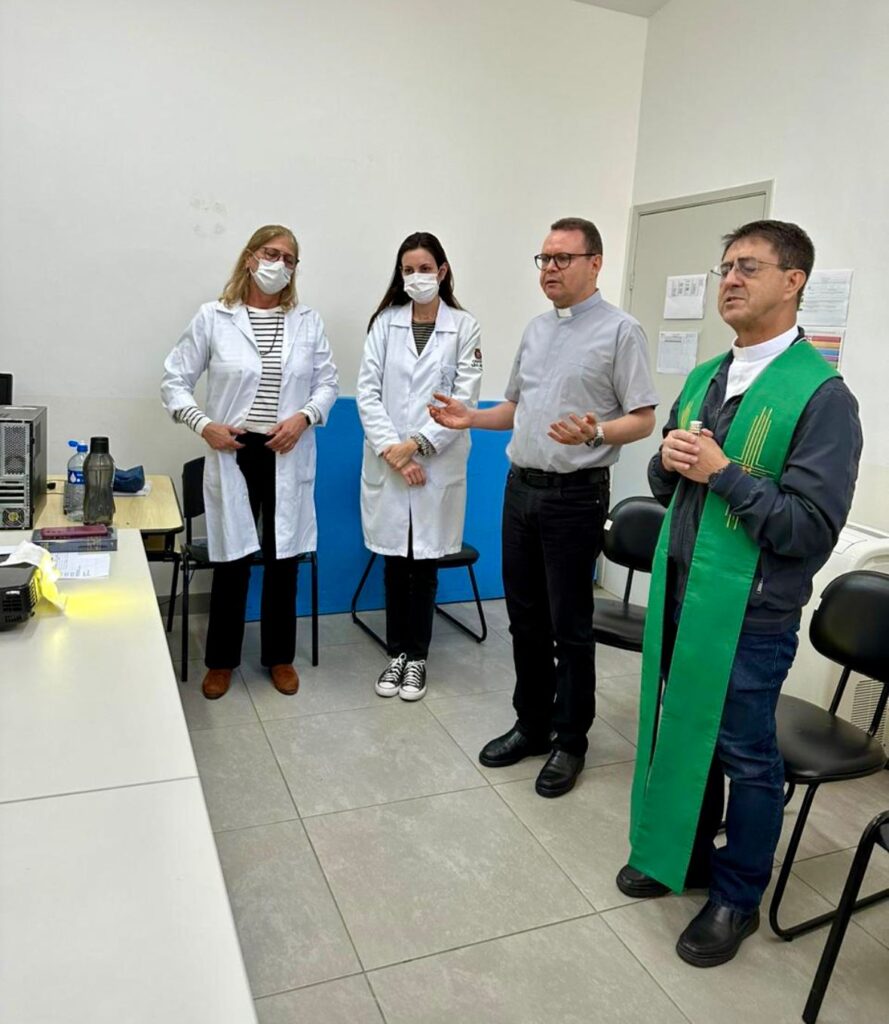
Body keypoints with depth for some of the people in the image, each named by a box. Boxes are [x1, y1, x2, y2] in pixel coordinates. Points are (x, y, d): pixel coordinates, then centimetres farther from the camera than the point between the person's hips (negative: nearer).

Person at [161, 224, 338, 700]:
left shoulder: (308, 322, 5)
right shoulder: (212, 318, -1)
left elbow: (327, 382, 8)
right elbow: (175, 381, 3)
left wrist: (304, 416, -11)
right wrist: (204, 425, -11)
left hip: (287, 457, 2)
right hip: (233, 454, -2)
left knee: (284, 558, 9)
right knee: (232, 559, 5)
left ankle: (280, 656, 27)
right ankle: (221, 660, 25)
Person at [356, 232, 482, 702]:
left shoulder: (464, 327, 0)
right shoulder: (385, 323, 5)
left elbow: (464, 397, -6)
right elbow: (367, 390, -1)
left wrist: (417, 444, -13)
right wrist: (390, 448, -12)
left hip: (437, 465, -1)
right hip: (387, 463, 2)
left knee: (425, 563, 7)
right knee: (395, 563, 9)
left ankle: (418, 657, 22)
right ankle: (396, 653, 24)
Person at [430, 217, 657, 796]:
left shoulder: (620, 330, -6)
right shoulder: (536, 330, 15)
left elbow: (643, 419, -10)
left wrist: (595, 433, -28)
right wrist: (472, 418, 5)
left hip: (575, 494, -7)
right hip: (521, 487, 7)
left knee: (569, 626, 3)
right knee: (526, 617, 14)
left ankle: (570, 741, 19)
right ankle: (532, 724, 30)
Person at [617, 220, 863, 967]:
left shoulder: (821, 394, -14)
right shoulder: (703, 379, 8)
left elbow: (813, 526, -20)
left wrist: (722, 472, -20)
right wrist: (669, 460, -7)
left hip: (750, 611, -6)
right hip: (680, 593, 7)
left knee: (746, 757, 11)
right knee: (682, 733, 20)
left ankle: (738, 897, 33)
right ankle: (686, 857, 43)